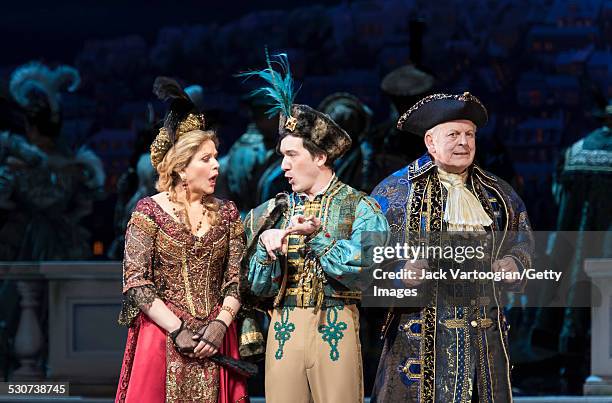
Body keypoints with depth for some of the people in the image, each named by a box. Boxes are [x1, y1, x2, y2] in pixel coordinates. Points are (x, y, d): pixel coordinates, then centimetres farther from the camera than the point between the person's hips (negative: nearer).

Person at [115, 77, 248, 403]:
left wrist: (220, 325, -12)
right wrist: (178, 331, -15)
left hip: (215, 342, 3)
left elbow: (237, 278, 4)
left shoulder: (226, 213, 9)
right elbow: (136, 283, -9)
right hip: (162, 340, -3)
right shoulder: (149, 211, -3)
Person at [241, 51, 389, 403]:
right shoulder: (275, 212, 14)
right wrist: (266, 245, -8)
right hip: (284, 330, 4)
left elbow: (367, 270, -13)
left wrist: (317, 236, -17)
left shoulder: (361, 207, 1)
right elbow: (259, 287, 10)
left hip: (337, 330, -3)